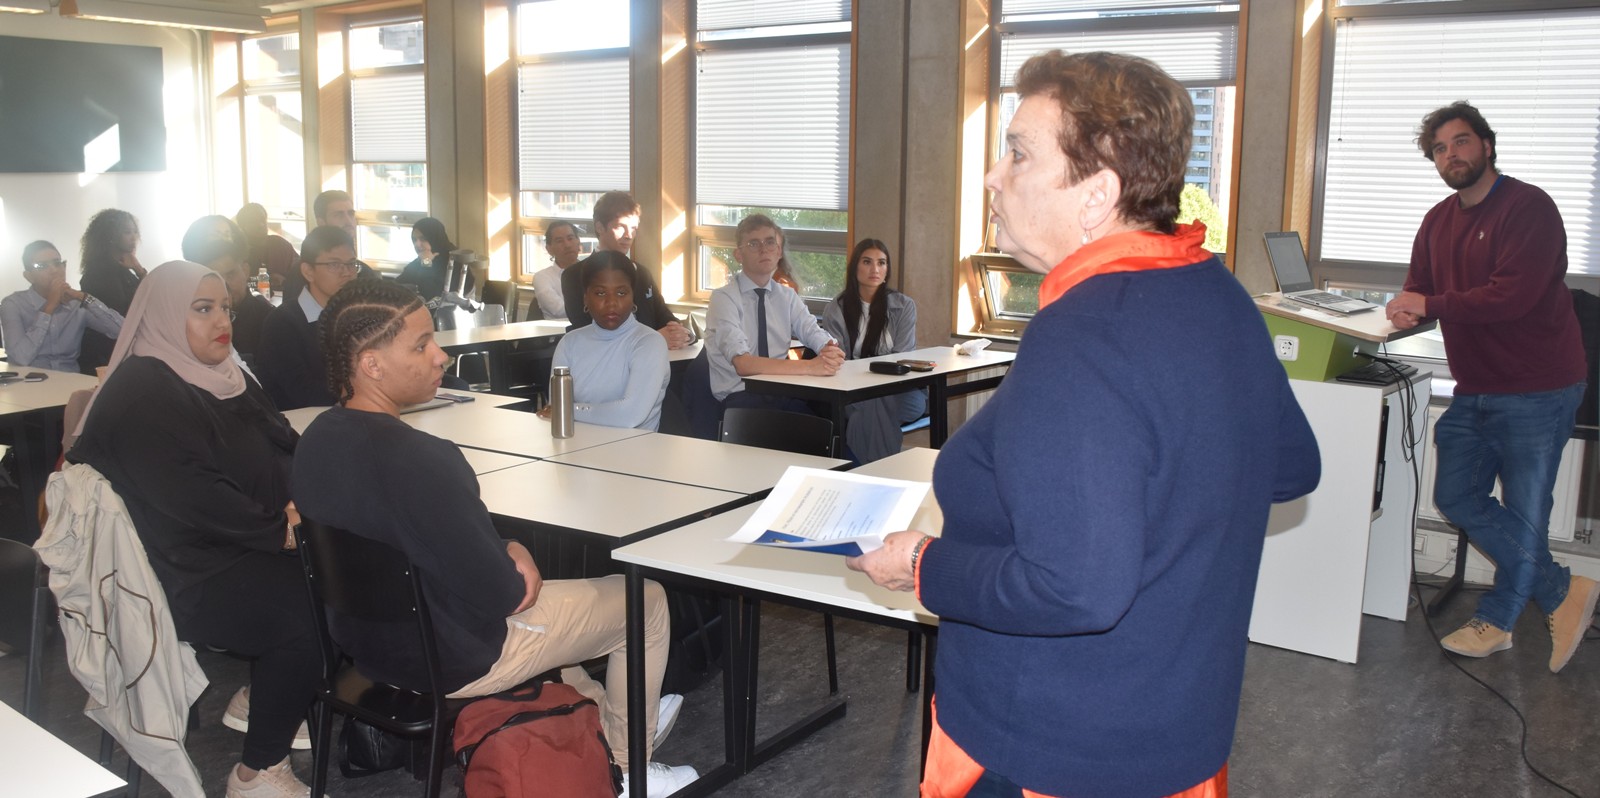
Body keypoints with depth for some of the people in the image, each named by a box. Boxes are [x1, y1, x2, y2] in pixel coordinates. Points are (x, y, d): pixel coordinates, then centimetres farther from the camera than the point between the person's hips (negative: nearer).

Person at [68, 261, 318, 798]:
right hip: (189, 576, -9)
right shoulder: (137, 395, -15)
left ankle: (263, 699, 13)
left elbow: (283, 442, 12)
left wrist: (296, 499, -8)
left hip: (247, 546, 9)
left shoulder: (224, 377, 14)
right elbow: (190, 496, -24)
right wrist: (276, 531, -20)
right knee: (309, 614, -25)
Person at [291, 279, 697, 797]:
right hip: (452, 661, -8)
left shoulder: (316, 441, -6)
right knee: (646, 599, 9)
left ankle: (602, 712, 44)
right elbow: (498, 595, -26)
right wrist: (517, 565, -5)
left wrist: (503, 549, -3)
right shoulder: (417, 460, -33)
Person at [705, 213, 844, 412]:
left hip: (781, 392, 5)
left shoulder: (787, 295, 13)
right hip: (739, 396, -5)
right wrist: (809, 366, -30)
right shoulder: (724, 298, -7)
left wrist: (830, 351, -26)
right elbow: (743, 364, -21)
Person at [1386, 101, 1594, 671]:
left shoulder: (1529, 208, -14)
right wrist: (1407, 308, -12)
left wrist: (1431, 305, -16)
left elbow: (1511, 296, -25)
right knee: (1456, 498, 9)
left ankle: (1494, 622, 19)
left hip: (1536, 392, -8)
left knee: (1523, 516, 2)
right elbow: (1420, 286, 12)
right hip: (1474, 390, 8)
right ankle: (1563, 591, 22)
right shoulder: (1439, 219, 11)